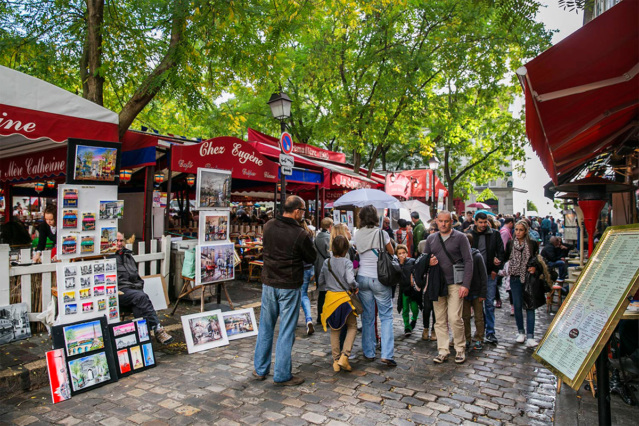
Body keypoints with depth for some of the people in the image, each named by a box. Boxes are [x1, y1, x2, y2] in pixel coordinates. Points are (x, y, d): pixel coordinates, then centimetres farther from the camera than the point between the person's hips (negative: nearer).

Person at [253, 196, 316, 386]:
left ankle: (260, 369, 29)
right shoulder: (300, 234, -17)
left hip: (268, 283, 5)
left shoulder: (268, 226, -1)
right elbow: (311, 258, -4)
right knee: (286, 331, 6)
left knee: (266, 327, 17)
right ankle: (282, 375, 15)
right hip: (289, 286, -5)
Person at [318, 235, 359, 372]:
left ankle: (336, 360, 18)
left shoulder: (327, 262, 2)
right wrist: (355, 287, -5)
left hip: (330, 297, 4)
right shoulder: (347, 262, -12)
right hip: (344, 298, -4)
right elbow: (350, 280, -24)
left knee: (334, 330, 15)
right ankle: (344, 356, -1)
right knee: (352, 327, 12)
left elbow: (321, 280, 11)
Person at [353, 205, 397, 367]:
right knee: (386, 316, 5)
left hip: (363, 277, 4)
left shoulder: (357, 235, 1)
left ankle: (369, 353, 19)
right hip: (380, 278, -3)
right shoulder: (381, 233, -10)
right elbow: (392, 252, 3)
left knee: (367, 316, 11)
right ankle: (387, 354, -1)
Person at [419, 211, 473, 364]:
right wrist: (428, 262, -7)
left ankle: (460, 349, 13)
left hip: (455, 284, -4)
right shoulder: (431, 239, 11)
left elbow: (468, 261, -4)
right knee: (440, 320, 7)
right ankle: (443, 351, 16)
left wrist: (466, 284, -11)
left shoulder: (460, 237, -1)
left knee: (455, 318, -8)